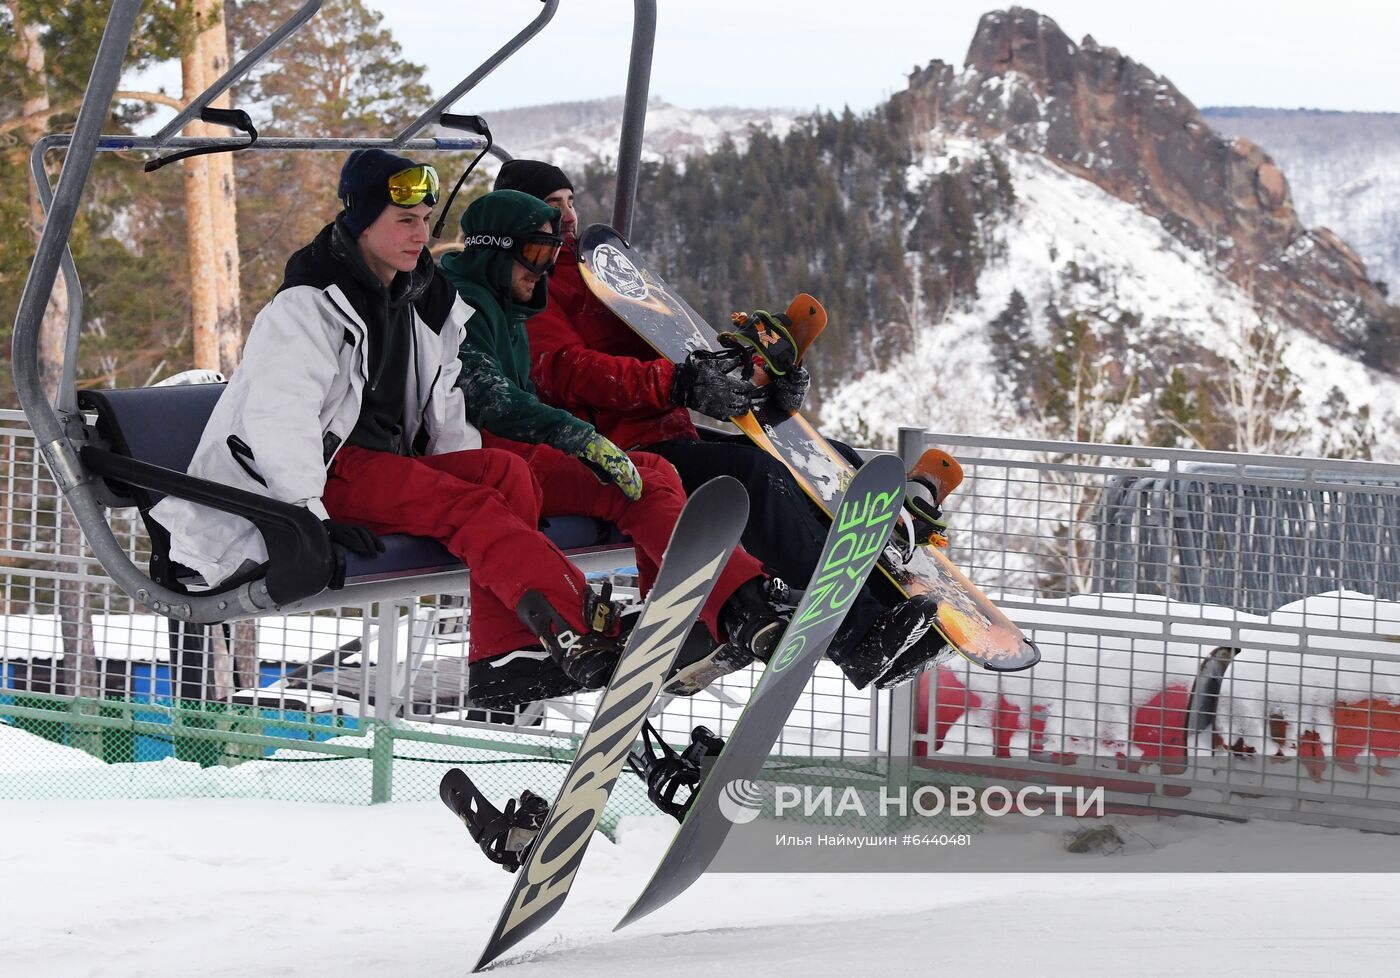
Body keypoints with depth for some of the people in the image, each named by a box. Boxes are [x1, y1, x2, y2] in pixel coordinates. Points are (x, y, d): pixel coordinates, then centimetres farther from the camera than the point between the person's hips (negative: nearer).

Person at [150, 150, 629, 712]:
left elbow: (445, 413, 21)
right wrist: (312, 517, -26)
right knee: (468, 508, -28)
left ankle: (504, 660, -29)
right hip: (329, 471, -8)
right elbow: (277, 420, -19)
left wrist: (463, 475, 3)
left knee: (506, 472, -19)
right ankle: (588, 632, -45)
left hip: (393, 464, 8)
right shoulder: (308, 307, -10)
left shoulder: (424, 303, 16)